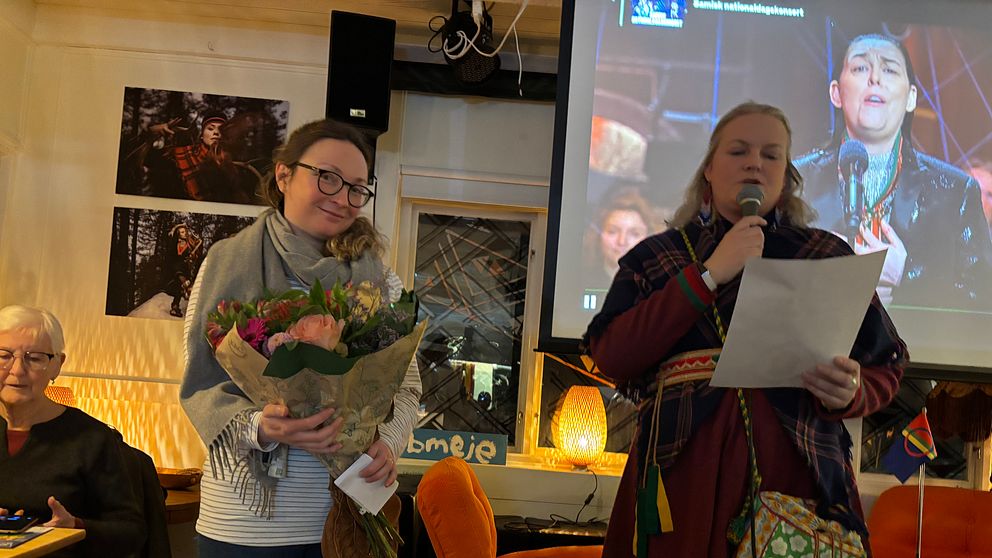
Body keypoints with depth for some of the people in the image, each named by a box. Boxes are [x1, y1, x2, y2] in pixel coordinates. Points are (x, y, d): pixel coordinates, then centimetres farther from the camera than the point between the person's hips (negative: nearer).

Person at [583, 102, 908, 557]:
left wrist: (850, 392, -13)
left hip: (796, 468, 1)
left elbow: (884, 370, 11)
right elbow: (611, 358, -6)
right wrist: (710, 274, -10)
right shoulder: (654, 257, 8)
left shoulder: (829, 257, 10)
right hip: (683, 468, -1)